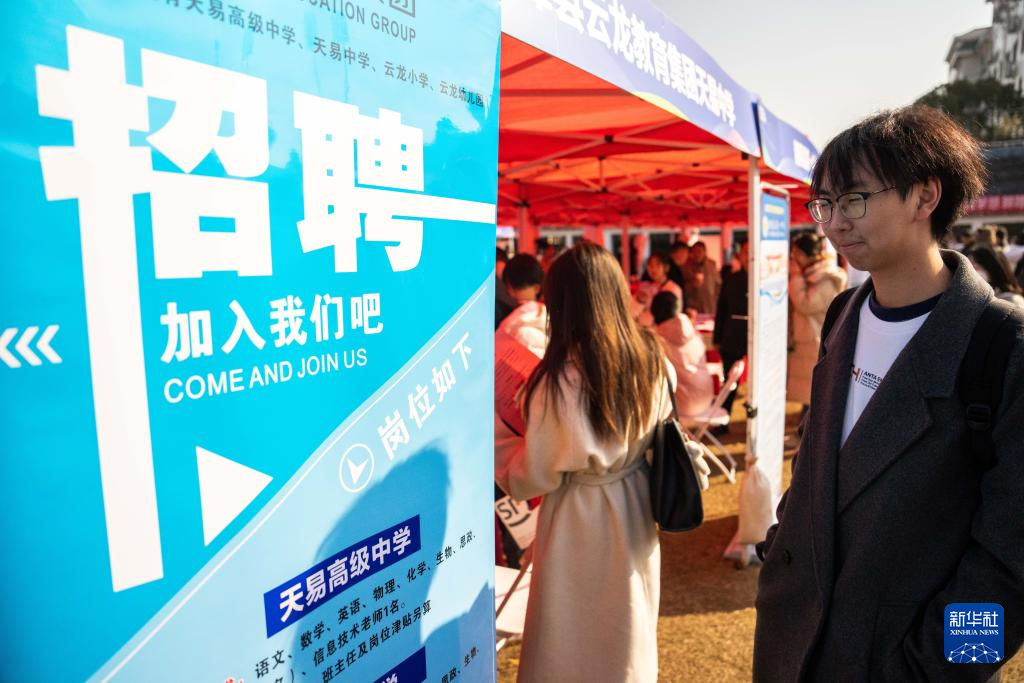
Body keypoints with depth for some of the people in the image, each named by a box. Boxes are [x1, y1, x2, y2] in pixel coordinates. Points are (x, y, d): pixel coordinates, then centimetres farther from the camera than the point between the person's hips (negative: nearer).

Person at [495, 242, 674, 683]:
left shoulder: (560, 380, -26)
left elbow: (533, 476, -15)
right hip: (635, 512, 6)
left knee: (575, 637, 16)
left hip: (581, 520, -6)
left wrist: (495, 451, 0)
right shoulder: (651, 359, -8)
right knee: (628, 631, 26)